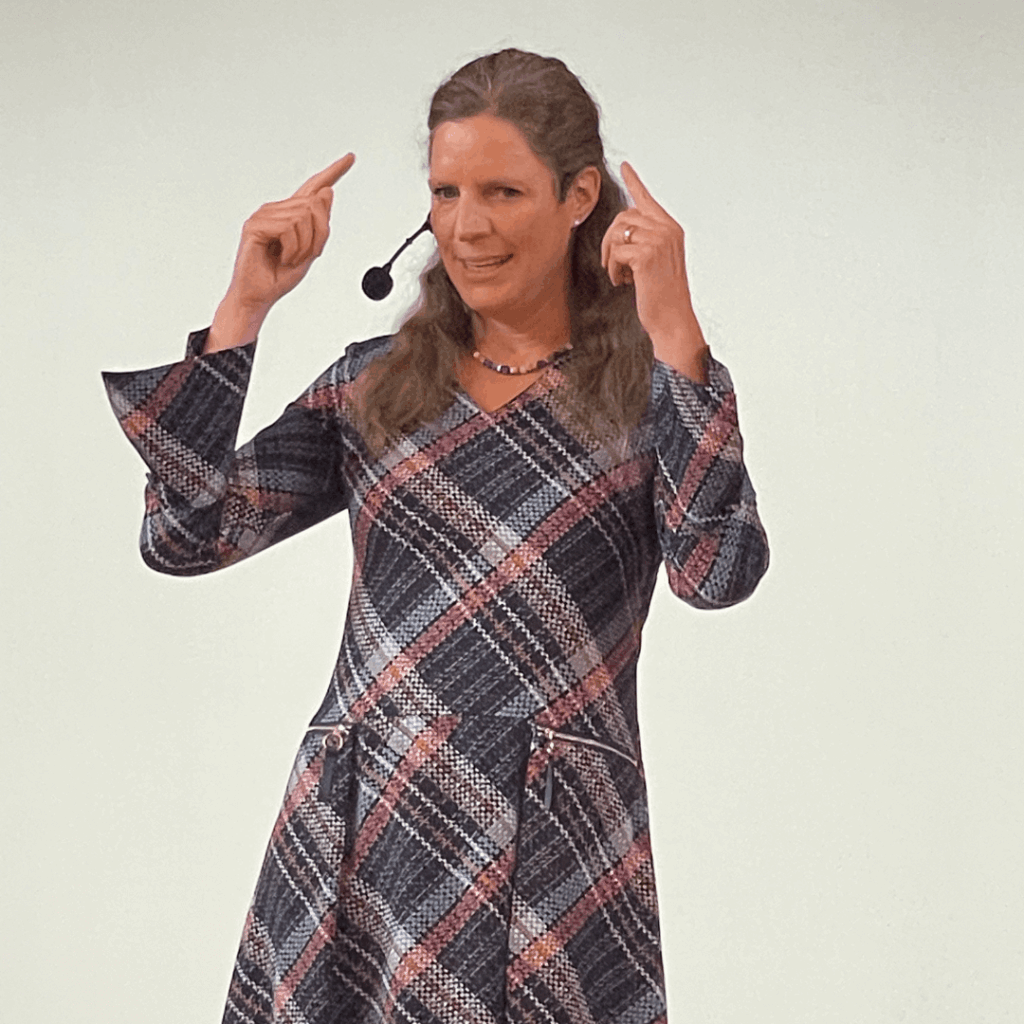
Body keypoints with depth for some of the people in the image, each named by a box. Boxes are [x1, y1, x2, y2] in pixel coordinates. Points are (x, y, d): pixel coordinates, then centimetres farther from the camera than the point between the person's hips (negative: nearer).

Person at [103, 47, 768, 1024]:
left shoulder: (646, 390, 2)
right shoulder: (372, 384, 10)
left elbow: (718, 571, -16)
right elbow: (185, 534, 0)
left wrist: (672, 327, -20)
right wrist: (245, 307, -3)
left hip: (552, 847, -2)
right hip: (358, 839, 3)